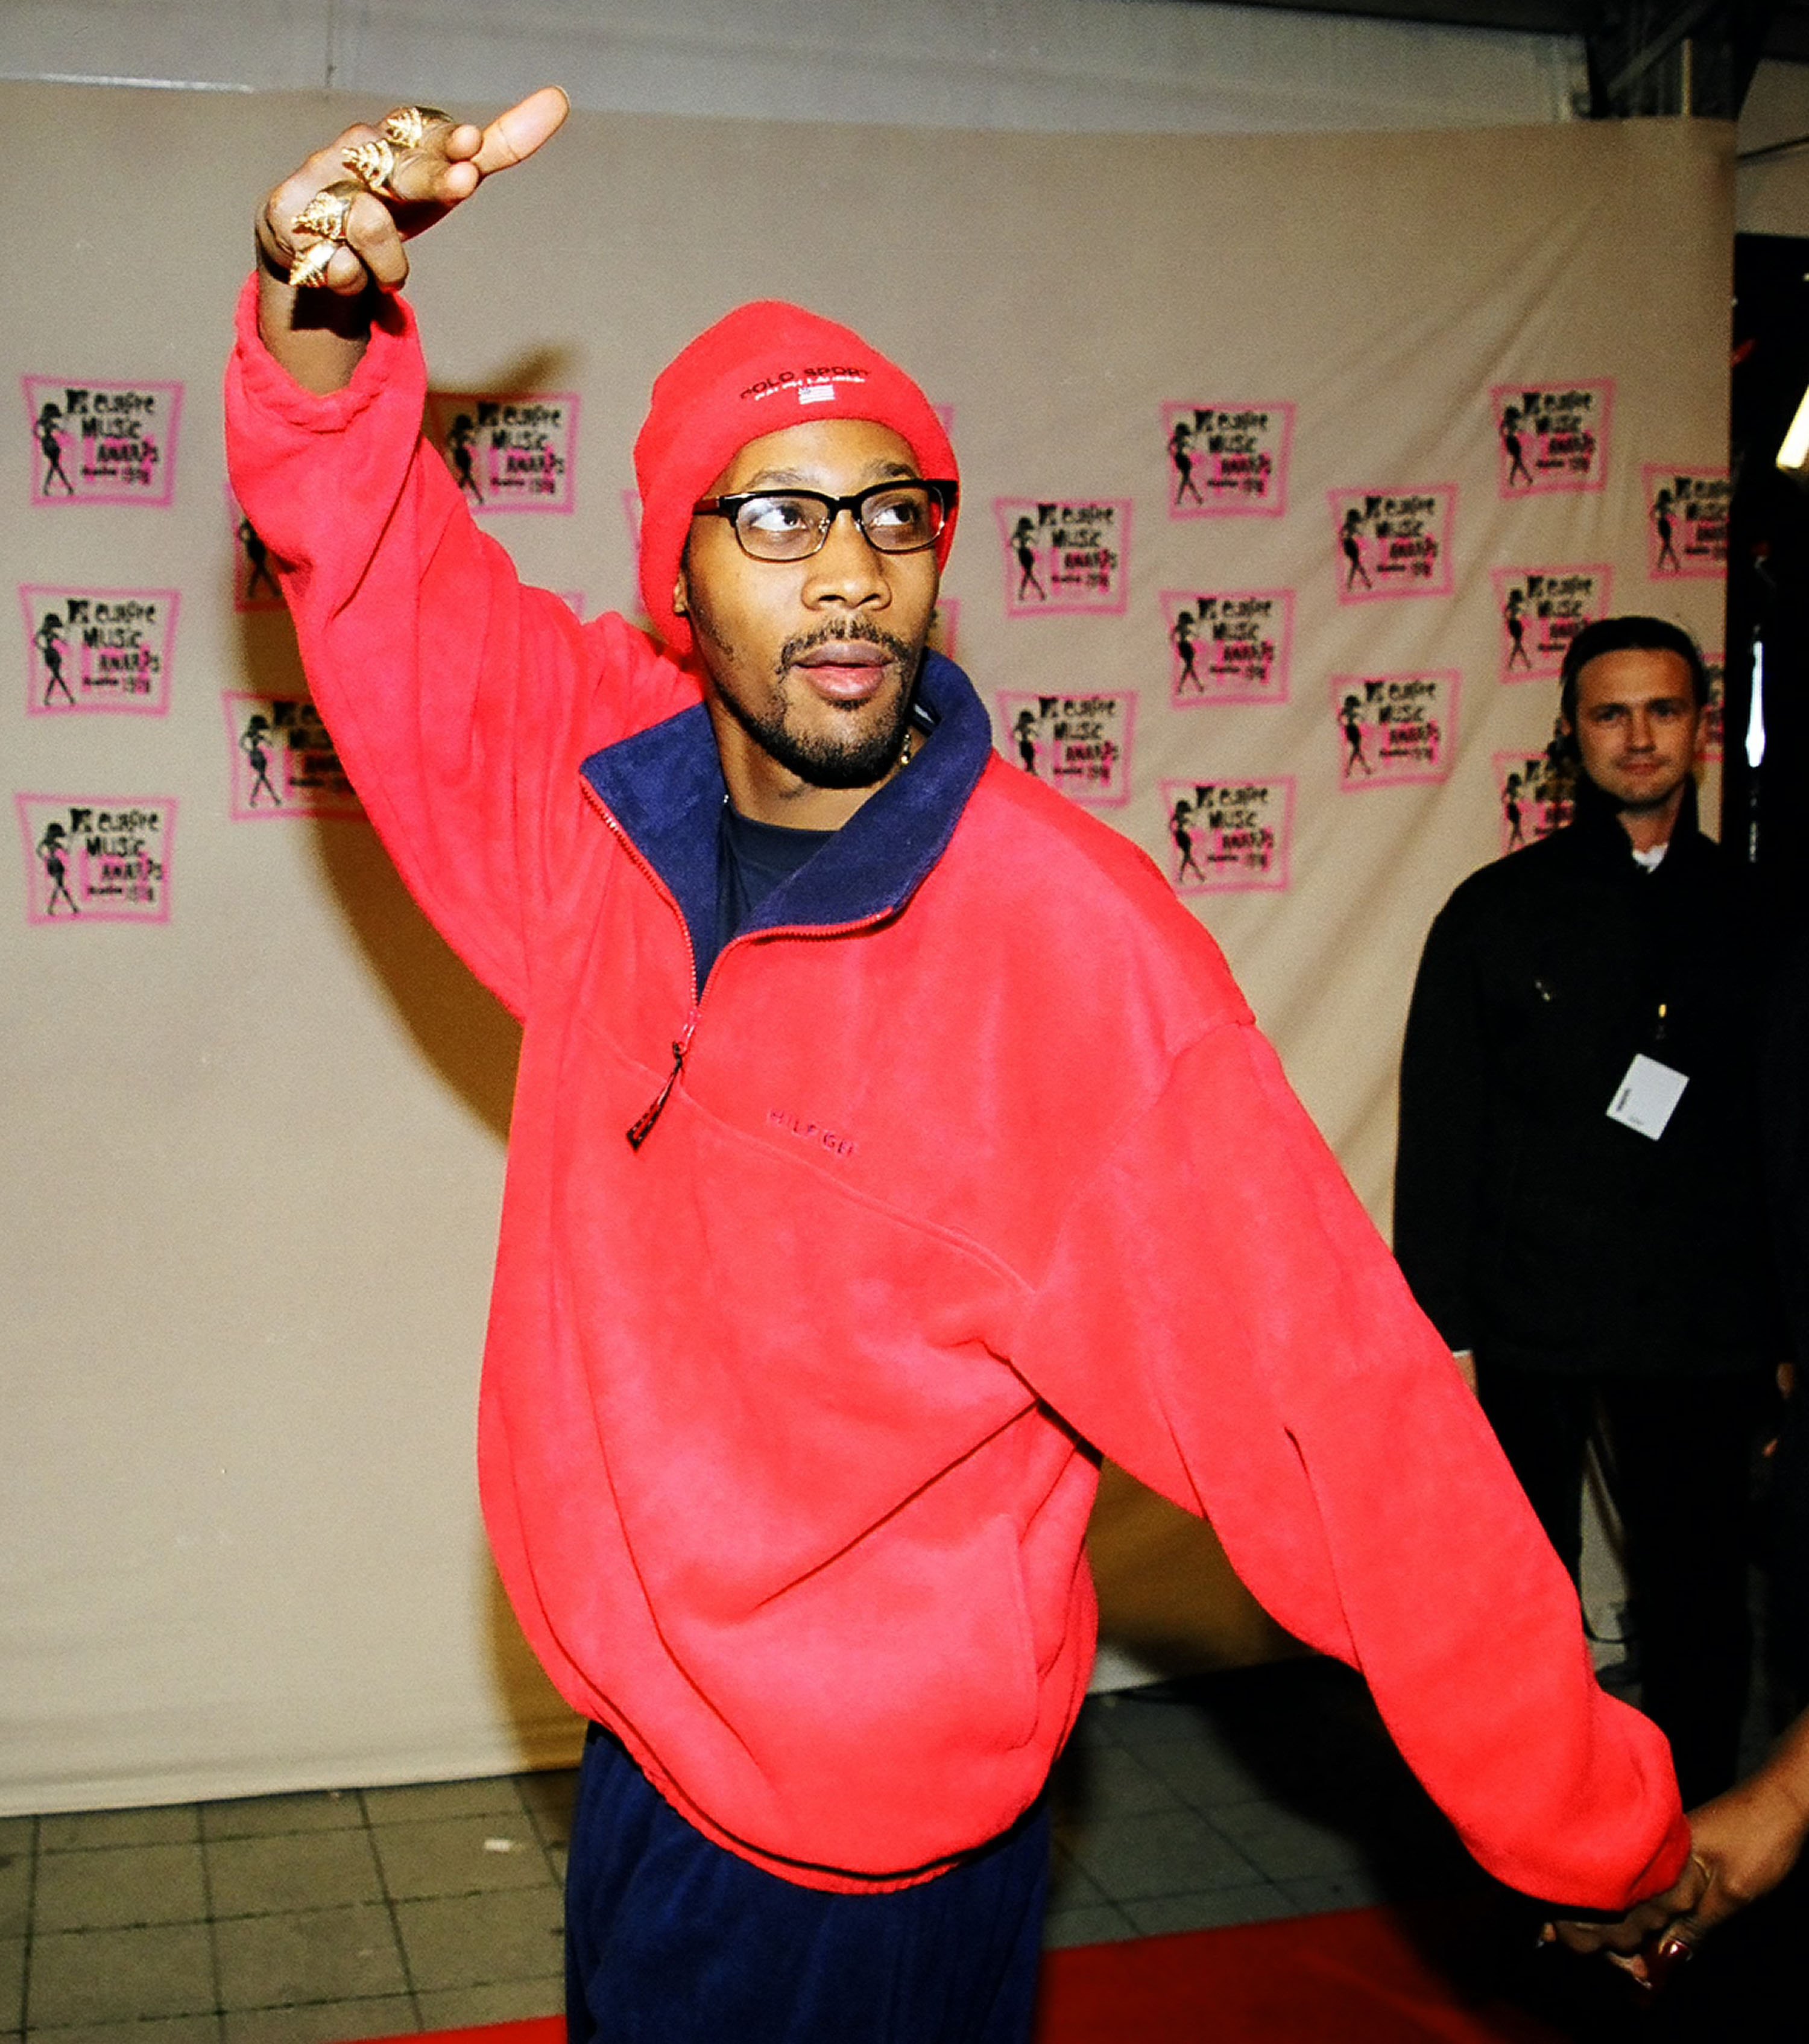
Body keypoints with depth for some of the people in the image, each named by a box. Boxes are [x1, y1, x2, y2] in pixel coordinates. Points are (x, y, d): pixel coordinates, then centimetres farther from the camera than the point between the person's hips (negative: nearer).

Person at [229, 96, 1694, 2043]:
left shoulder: (1078, 948, -24)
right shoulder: (607, 781, -8)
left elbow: (1330, 1408, -23)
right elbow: (371, 550, 3)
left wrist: (1608, 1832, -17)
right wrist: (321, 311, -19)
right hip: (642, 1738, 6)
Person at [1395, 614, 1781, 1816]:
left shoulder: (1754, 916, 7)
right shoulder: (1501, 911, 2)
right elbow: (1439, 1135, 0)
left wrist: (1783, 1337, 6)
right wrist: (1440, 1333, -6)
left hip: (1705, 1333, 2)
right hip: (1531, 1325, -1)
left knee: (1700, 1603, 7)